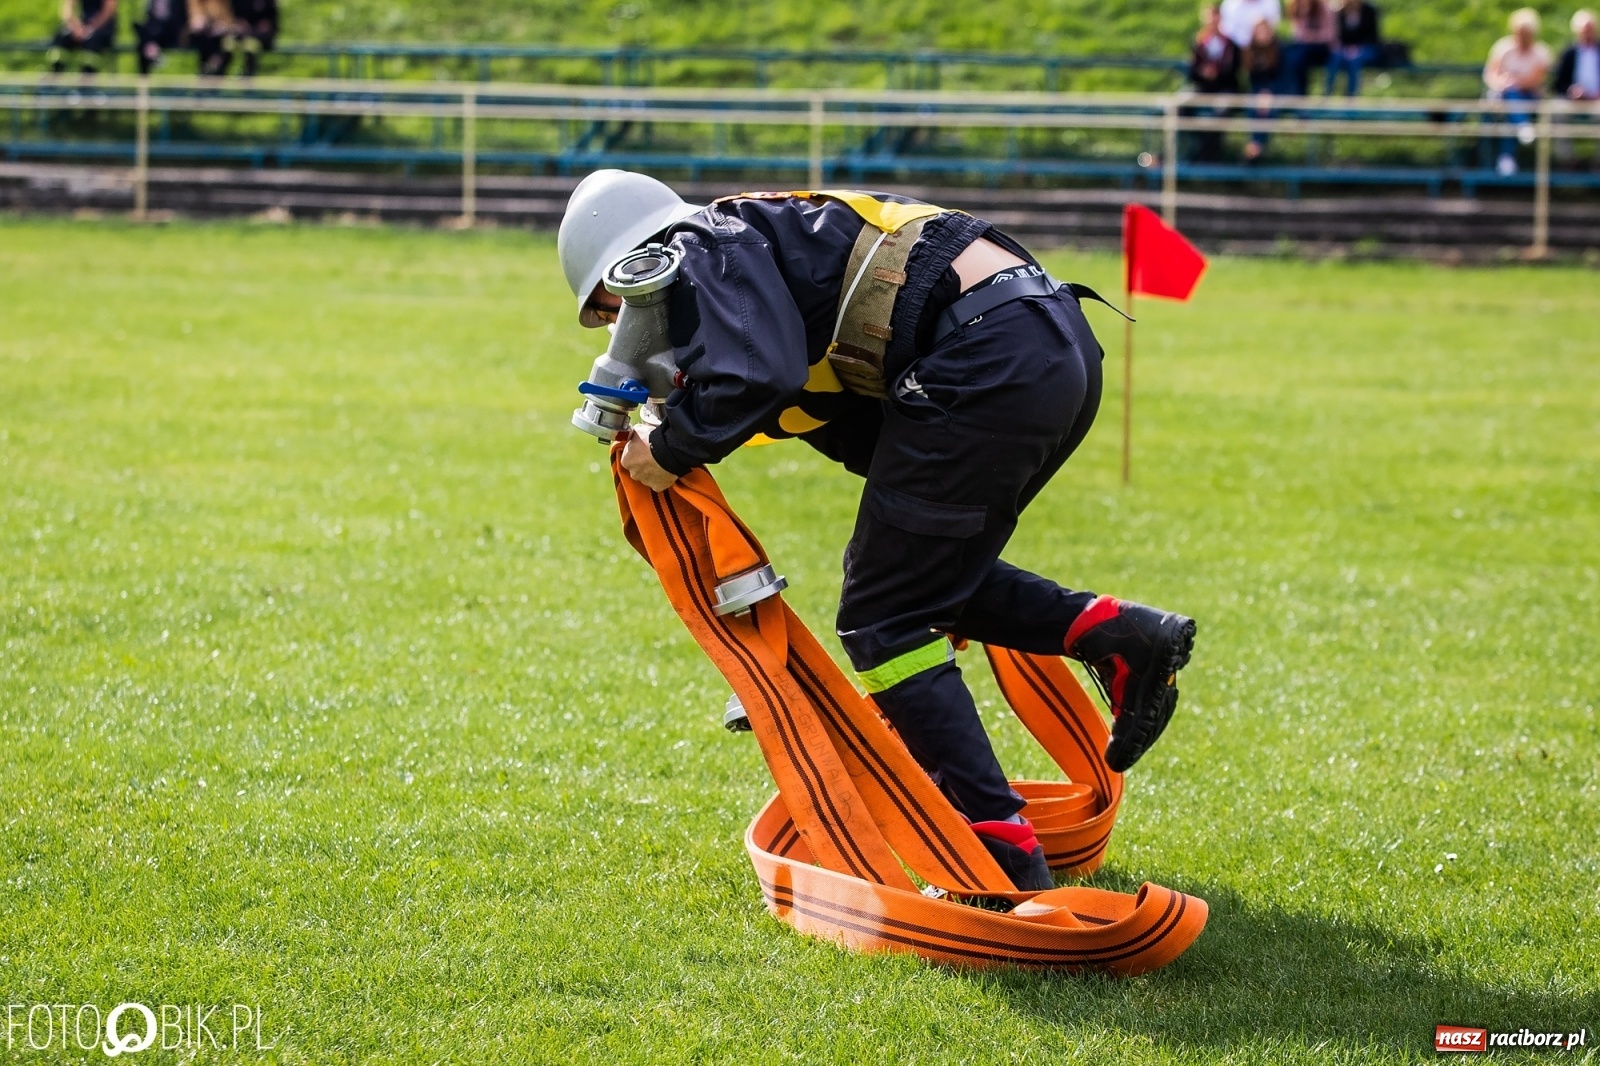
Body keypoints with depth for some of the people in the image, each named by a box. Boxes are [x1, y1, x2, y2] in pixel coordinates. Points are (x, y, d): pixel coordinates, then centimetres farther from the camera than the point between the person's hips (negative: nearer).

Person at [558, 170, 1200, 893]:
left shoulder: (704, 250, 3)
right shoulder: (766, 244, 30)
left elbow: (757, 378, -17)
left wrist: (672, 448, -1)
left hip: (988, 363, -10)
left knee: (883, 622, 0)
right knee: (929, 576, 24)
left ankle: (1002, 849, -5)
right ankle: (1113, 634, 9)